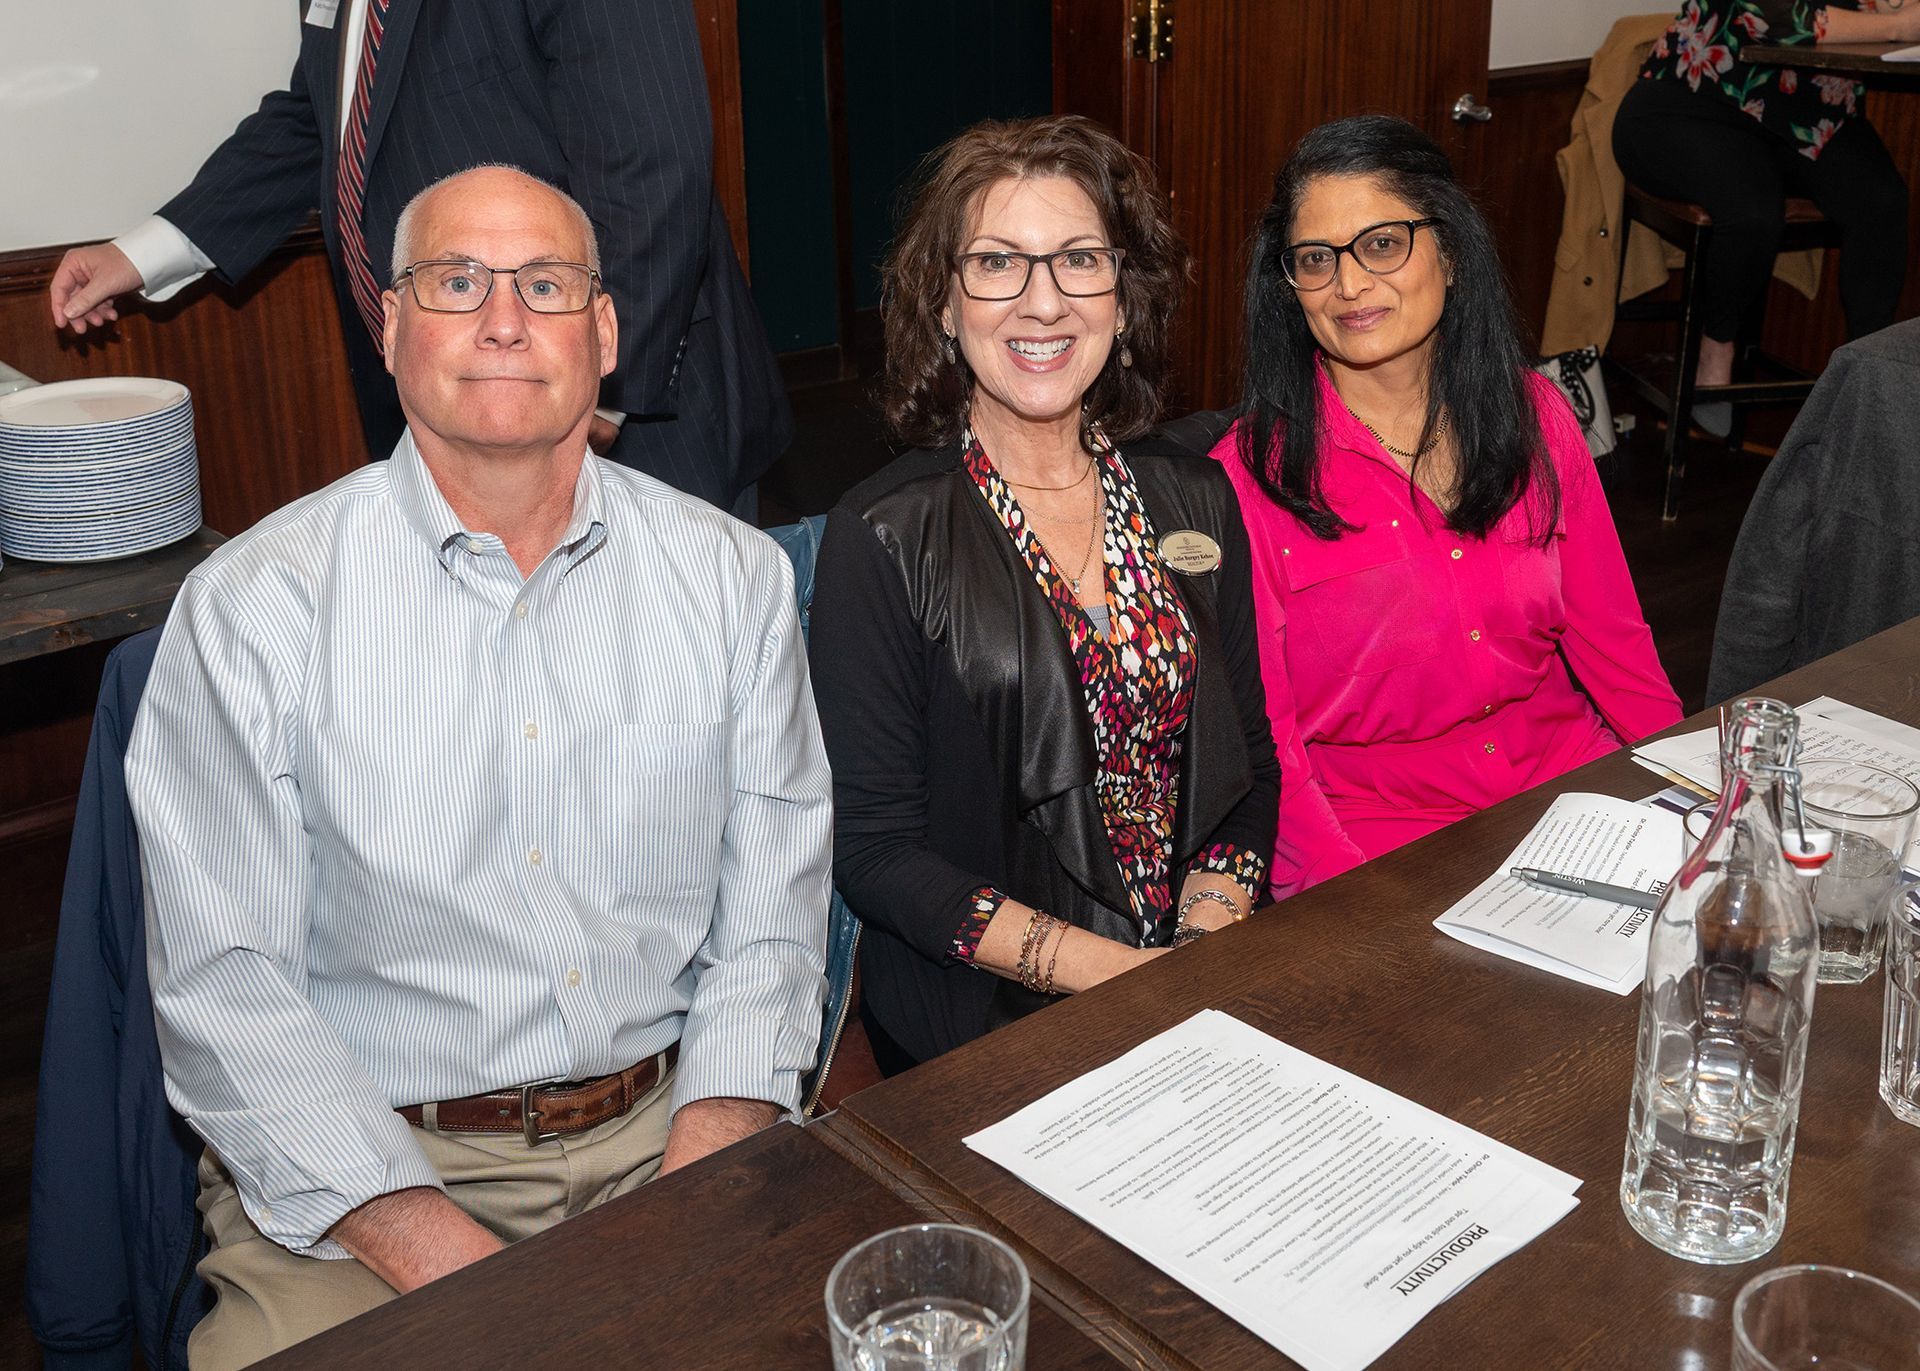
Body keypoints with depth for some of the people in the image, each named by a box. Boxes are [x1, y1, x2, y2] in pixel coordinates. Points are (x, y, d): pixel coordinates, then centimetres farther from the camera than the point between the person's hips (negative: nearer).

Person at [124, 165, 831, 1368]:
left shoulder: (731, 574, 4)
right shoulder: (252, 607, -4)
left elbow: (770, 920, 3)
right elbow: (225, 986, -6)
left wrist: (698, 1208, -10)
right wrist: (434, 1246, -16)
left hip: (666, 1130, 2)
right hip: (359, 1160, -1)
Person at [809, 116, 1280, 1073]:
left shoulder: (1195, 503, 7)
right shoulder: (885, 540, -8)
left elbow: (1249, 760, 11)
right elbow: (871, 851, -9)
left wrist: (1208, 946, -7)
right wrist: (1125, 977, -15)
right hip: (982, 1027, -4)